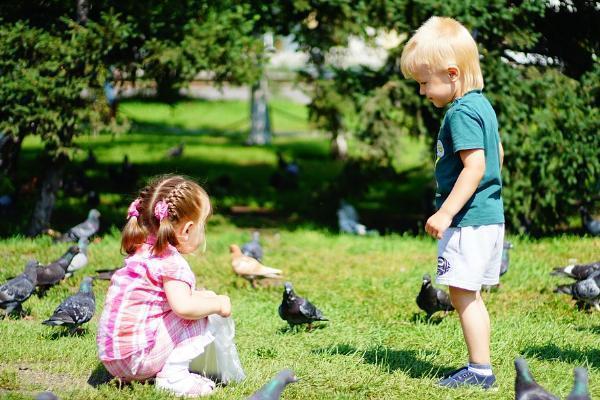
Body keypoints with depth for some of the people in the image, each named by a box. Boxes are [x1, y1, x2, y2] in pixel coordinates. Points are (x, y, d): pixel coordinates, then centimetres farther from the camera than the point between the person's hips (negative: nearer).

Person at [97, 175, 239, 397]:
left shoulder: (141, 252, 15)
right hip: (137, 356, -9)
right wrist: (218, 304, -10)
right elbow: (183, 307, -27)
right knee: (197, 316, -6)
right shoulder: (172, 262, -15)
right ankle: (173, 375, -12)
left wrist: (200, 296, 22)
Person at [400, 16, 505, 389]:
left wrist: (446, 213, -24)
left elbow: (475, 165, -24)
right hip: (489, 215, 10)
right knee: (470, 295, 14)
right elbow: (498, 154, 24)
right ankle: (479, 366, 18)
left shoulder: (461, 113, -17)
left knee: (462, 292, -6)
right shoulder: (482, 105, 14)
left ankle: (481, 369, -4)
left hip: (469, 220, -10)